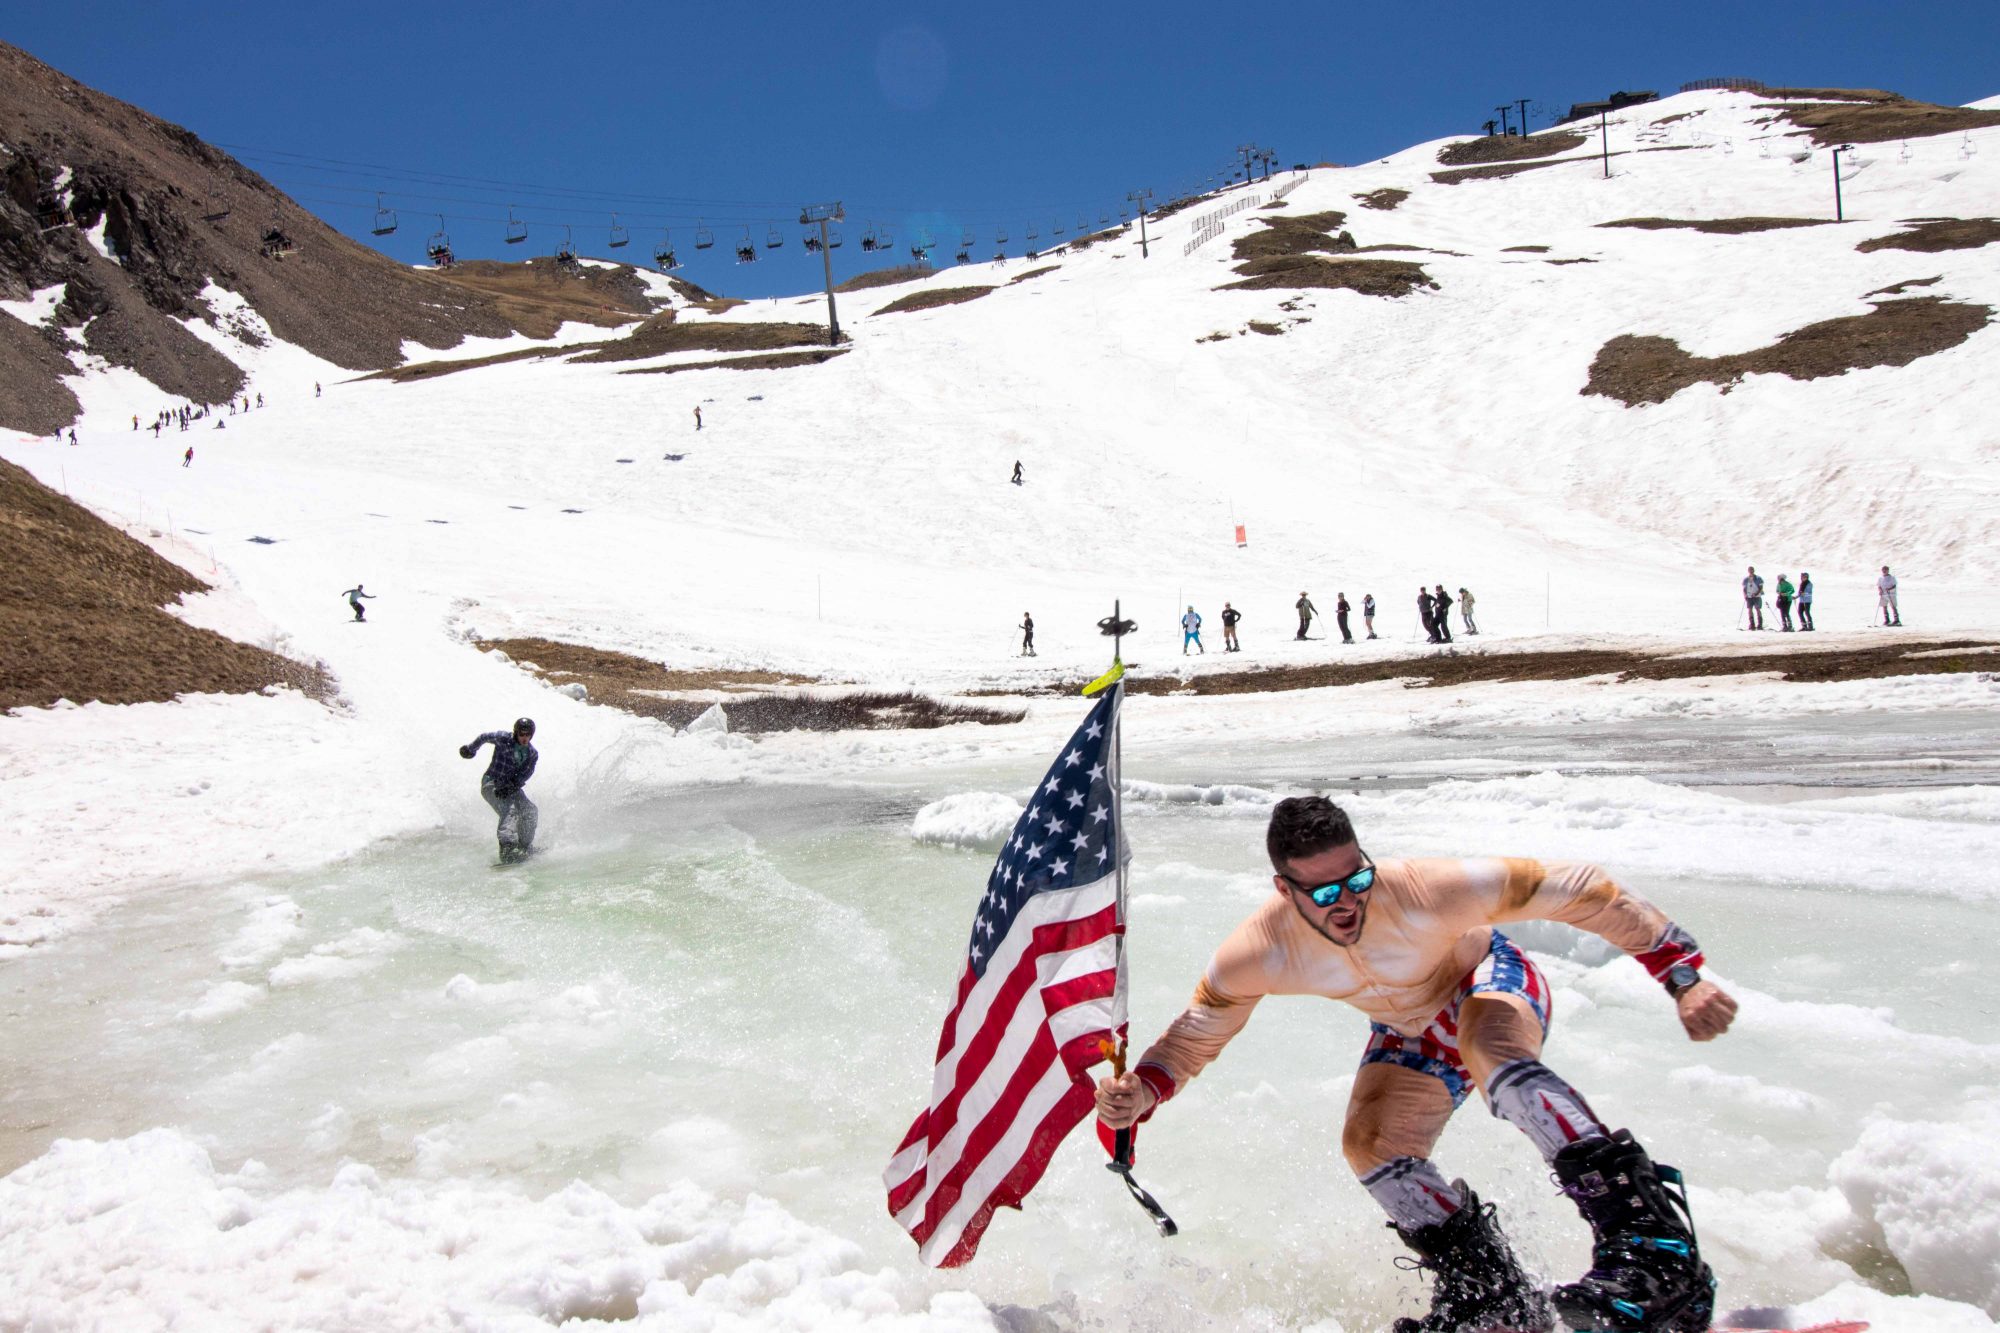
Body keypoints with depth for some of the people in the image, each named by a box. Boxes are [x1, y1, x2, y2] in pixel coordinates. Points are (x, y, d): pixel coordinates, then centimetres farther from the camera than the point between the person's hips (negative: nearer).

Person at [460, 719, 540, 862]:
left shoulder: (532, 754, -1)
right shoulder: (504, 739, -12)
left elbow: (524, 775, -11)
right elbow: (486, 737, 7)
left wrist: (510, 787, -27)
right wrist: (471, 749, 18)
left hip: (512, 786, 6)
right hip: (491, 783, -6)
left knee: (530, 810, -8)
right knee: (509, 810, -27)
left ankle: (525, 847, 8)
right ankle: (507, 848, -41)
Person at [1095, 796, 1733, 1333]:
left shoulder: (1428, 889, -40)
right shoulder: (1255, 956, -29)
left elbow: (1577, 890, -32)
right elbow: (1195, 1035, -12)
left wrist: (1683, 978, -33)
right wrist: (1139, 1093, -32)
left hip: (1489, 980, -5)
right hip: (1410, 1033, 5)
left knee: (1490, 1052, -37)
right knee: (1371, 1146, -13)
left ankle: (1651, 1242, -40)